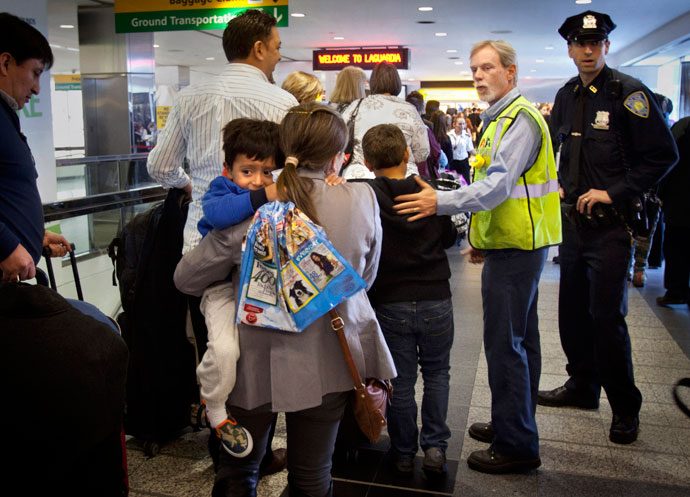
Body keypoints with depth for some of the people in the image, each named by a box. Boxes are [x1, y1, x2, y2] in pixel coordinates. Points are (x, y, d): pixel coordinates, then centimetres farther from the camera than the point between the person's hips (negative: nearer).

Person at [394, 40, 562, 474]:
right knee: (520, 339, 17)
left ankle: (516, 446, 4)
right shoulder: (501, 119, 19)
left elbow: (498, 185, -26)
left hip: (515, 248, -11)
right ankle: (516, 425, 31)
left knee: (504, 344, -7)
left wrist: (442, 202, -30)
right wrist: (484, 238, 20)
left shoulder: (520, 119, -14)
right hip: (514, 243, 11)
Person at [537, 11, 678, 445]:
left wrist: (613, 192, -16)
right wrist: (561, 187, 11)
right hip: (573, 219, 7)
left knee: (607, 316, -4)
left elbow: (663, 155, -12)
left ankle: (626, 408, 13)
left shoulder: (629, 93, -10)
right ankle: (582, 386, 32)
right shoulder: (566, 95, 10)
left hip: (611, 224, -6)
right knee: (573, 309, 13)